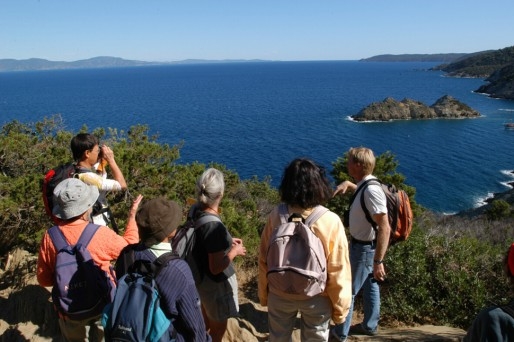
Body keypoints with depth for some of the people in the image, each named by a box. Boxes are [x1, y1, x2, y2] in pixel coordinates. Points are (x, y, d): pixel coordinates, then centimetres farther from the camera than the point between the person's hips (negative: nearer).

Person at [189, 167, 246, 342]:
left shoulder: (196, 210, -10)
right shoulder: (214, 226, -34)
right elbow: (216, 268, -26)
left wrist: (227, 241, 6)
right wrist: (234, 251, -12)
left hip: (202, 277, 8)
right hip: (216, 282, -8)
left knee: (206, 321, 33)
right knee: (218, 328, 19)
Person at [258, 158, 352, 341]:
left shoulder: (276, 216, -17)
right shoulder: (331, 221, -23)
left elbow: (264, 260, -6)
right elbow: (338, 272, -16)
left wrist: (263, 294, 10)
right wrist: (340, 307, 0)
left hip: (280, 295, 1)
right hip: (317, 298, -1)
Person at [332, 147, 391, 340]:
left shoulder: (372, 190, -30)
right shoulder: (366, 185, 0)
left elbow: (385, 228, -33)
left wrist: (378, 261, -32)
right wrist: (347, 184, 7)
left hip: (364, 248, -10)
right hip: (364, 245, 10)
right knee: (369, 287, 23)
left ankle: (340, 332, 22)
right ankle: (369, 326, 40)